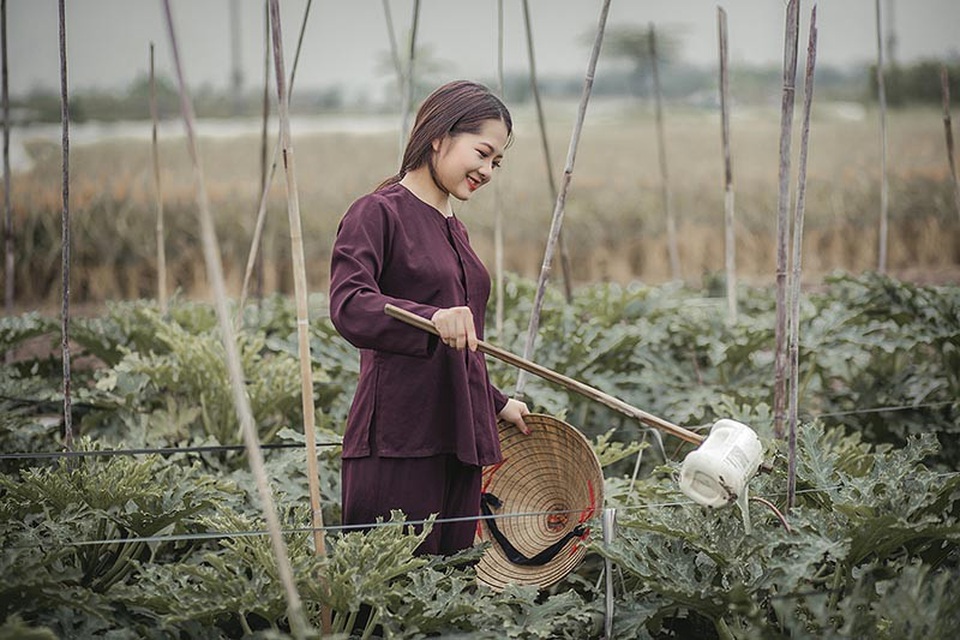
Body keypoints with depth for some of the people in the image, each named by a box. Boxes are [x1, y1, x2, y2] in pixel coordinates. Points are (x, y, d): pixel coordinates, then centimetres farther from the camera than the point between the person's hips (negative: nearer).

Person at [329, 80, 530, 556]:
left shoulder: (454, 231, 22)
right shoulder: (378, 213, -5)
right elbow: (348, 306, -22)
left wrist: (496, 404, 33)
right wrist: (432, 318, -36)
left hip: (458, 439, 8)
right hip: (397, 444, -8)